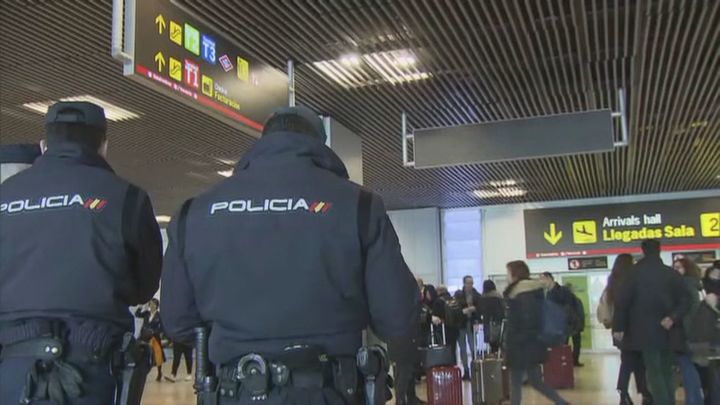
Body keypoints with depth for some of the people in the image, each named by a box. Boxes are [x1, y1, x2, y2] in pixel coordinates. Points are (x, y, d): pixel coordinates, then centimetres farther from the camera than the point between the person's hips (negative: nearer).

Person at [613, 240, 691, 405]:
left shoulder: (635, 274, -3)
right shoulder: (672, 274, 5)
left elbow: (622, 301, -6)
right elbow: (685, 301, -2)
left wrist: (618, 327, -2)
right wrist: (673, 318, -7)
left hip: (646, 331, -3)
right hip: (668, 331, 3)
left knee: (654, 372, 0)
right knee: (666, 371, 14)